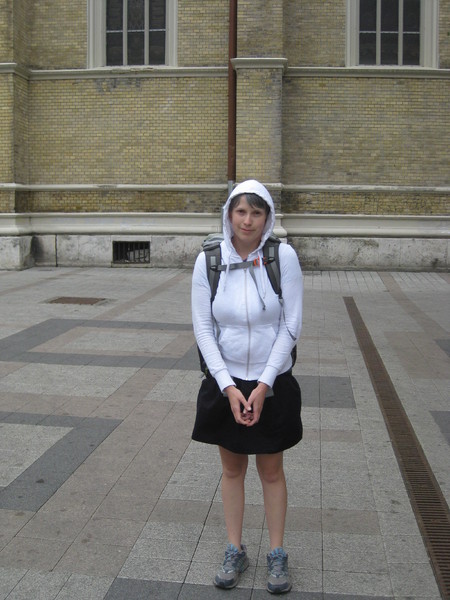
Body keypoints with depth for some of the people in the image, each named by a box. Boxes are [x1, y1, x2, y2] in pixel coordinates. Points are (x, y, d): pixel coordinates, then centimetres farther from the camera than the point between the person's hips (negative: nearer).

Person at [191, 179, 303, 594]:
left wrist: (263, 385, -14)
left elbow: (291, 326, -10)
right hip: (225, 381, 1)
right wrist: (229, 387, -12)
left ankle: (277, 555, 30)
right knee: (232, 469, 15)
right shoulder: (208, 260, -8)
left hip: (273, 383, -1)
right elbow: (203, 328, -6)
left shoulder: (284, 257, -12)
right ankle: (235, 551, 33)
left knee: (271, 471, 13)